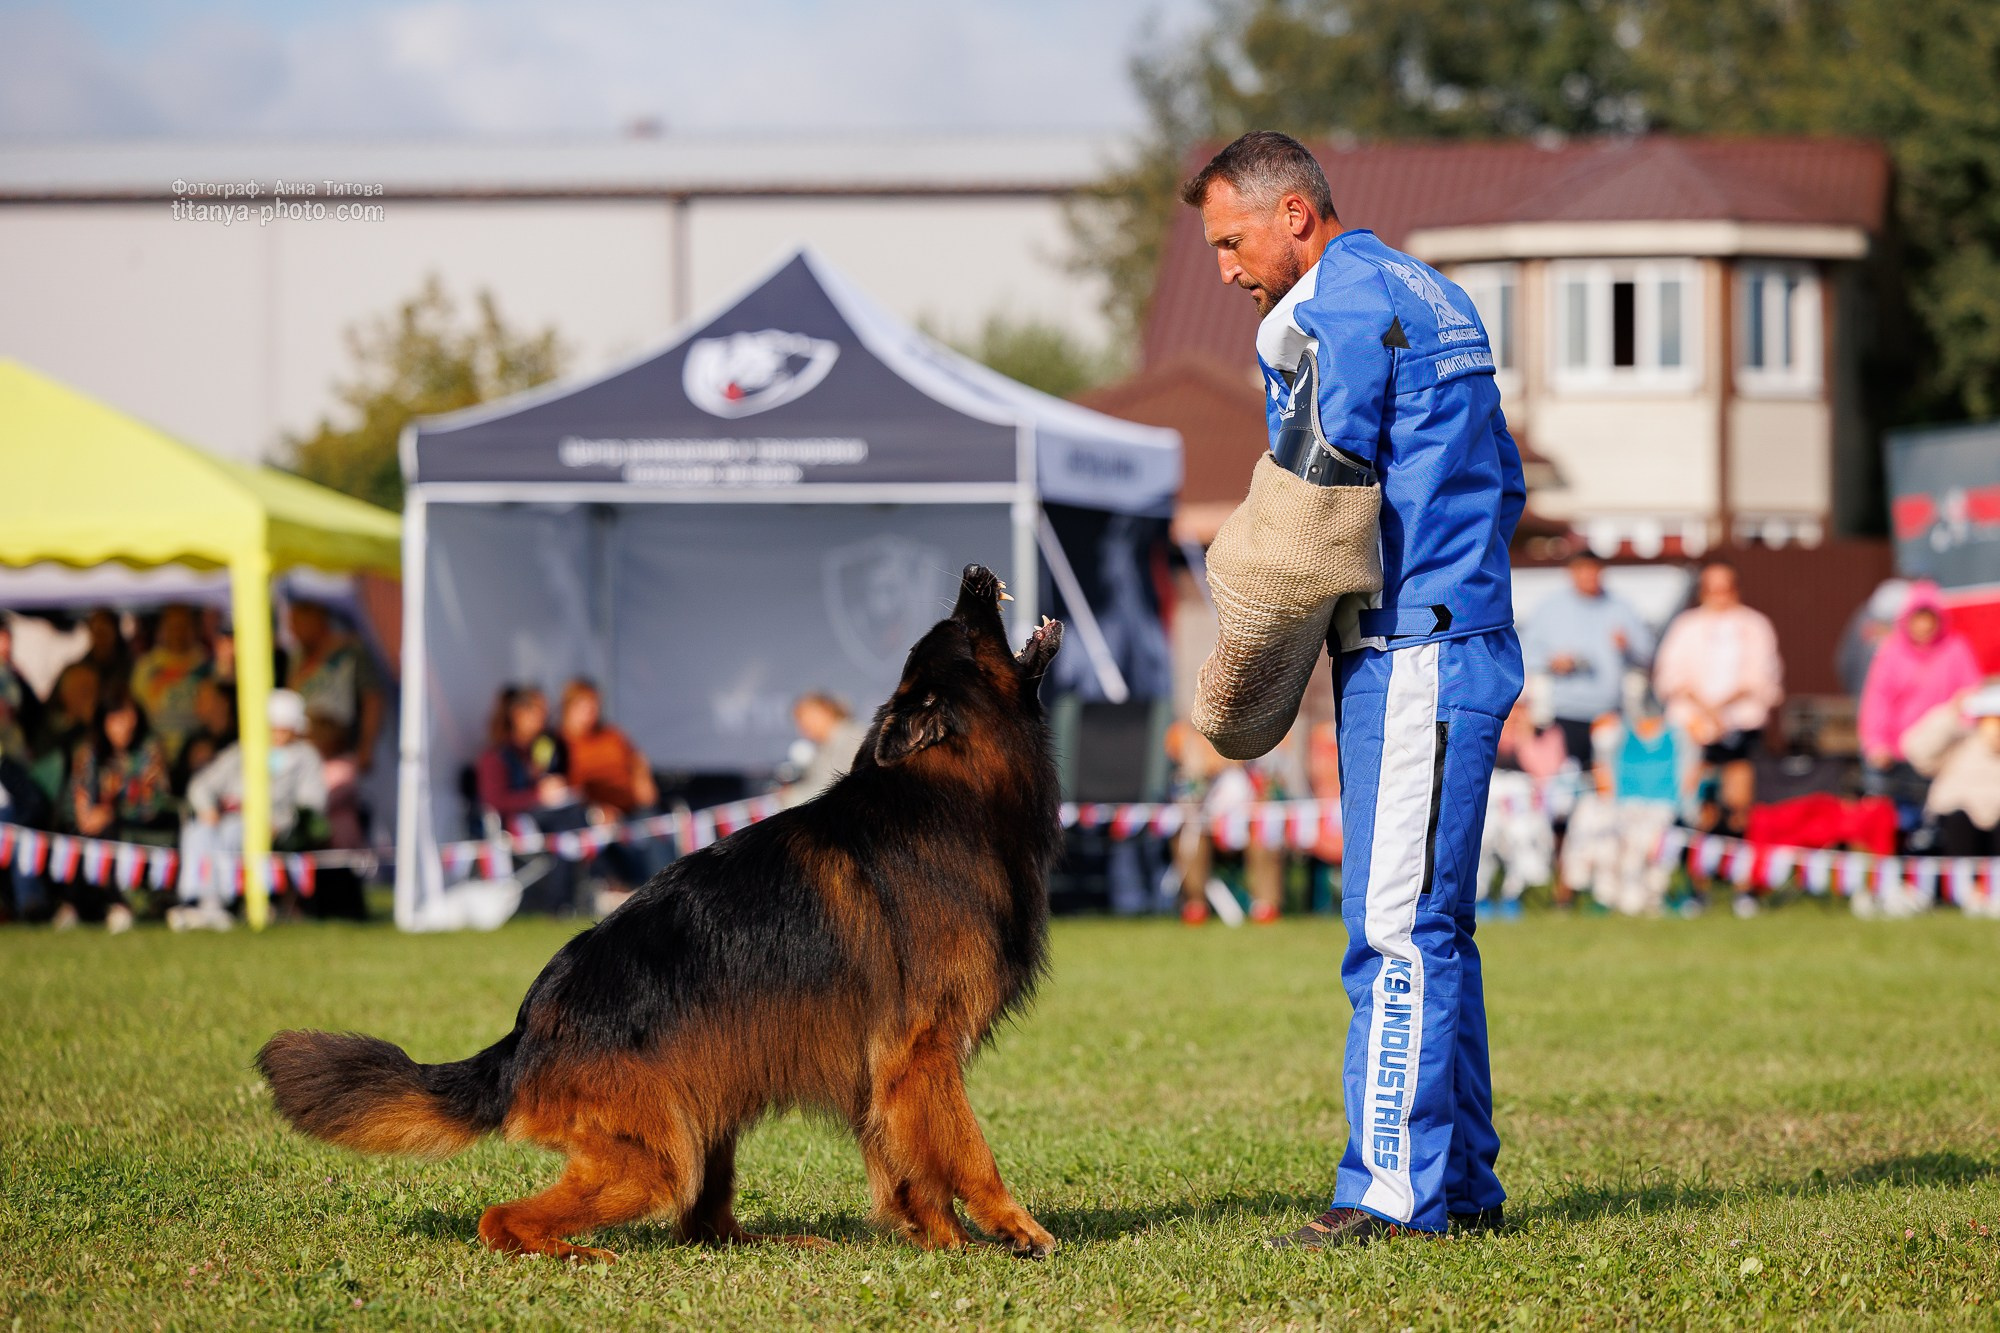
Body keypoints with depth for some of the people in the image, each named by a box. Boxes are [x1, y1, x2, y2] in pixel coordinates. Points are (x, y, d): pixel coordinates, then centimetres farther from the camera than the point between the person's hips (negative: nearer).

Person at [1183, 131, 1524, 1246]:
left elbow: (1315, 492, -14)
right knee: (1433, 925, 11)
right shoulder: (1429, 295, 21)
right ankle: (1464, 1185, 13)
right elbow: (1505, 484, 25)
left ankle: (1395, 1190, -13)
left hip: (1411, 652, -10)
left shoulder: (1337, 304, -10)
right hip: (1462, 637, 10)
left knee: (1396, 924, -11)